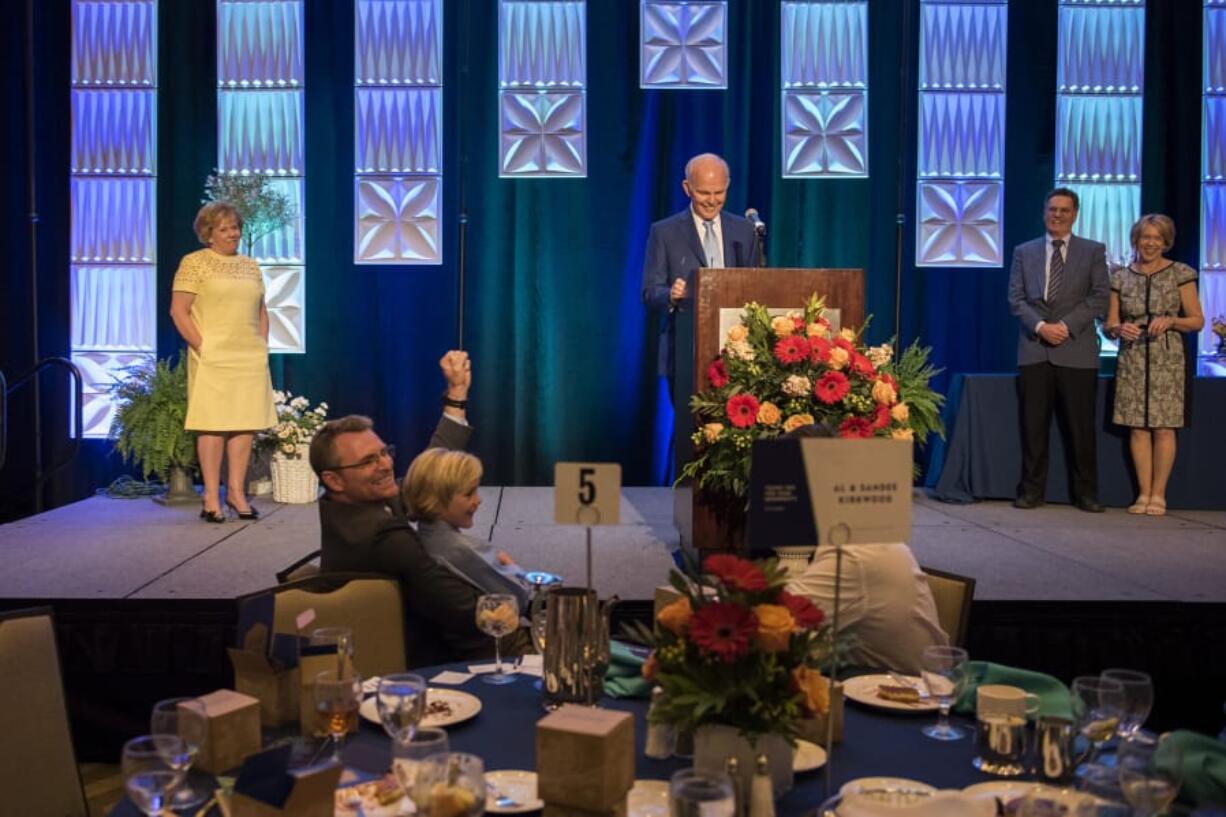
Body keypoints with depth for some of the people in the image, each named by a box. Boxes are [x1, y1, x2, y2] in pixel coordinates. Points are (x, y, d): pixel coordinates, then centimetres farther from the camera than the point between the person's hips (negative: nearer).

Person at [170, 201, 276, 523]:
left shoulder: (251, 266, 16)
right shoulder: (195, 262, -1)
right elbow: (178, 310, -6)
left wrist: (262, 346, 10)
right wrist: (202, 346, -11)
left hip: (251, 359, 5)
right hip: (213, 359, -5)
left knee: (246, 423, 4)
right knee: (213, 424, -3)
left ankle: (236, 490, 14)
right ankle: (211, 497, 2)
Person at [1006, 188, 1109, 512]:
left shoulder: (1093, 251, 8)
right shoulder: (1024, 252, 13)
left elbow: (1099, 298, 0)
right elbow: (1016, 298, 5)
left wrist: (1066, 325, -12)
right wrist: (1040, 326, -11)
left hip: (1077, 350, -1)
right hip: (1034, 349, 1)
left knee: (1081, 425, 1)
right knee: (1034, 424, 2)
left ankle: (1086, 492, 10)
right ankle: (1031, 490, 8)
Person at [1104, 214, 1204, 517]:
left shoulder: (1180, 274, 3)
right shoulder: (1121, 277, 8)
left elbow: (1197, 321, 4)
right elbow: (1108, 325, 9)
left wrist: (1170, 321, -15)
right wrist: (1119, 329, -13)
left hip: (1167, 359, -2)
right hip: (1132, 359, 2)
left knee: (1163, 427, -4)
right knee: (1138, 427, 1)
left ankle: (1158, 494, 4)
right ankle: (1143, 494, 8)